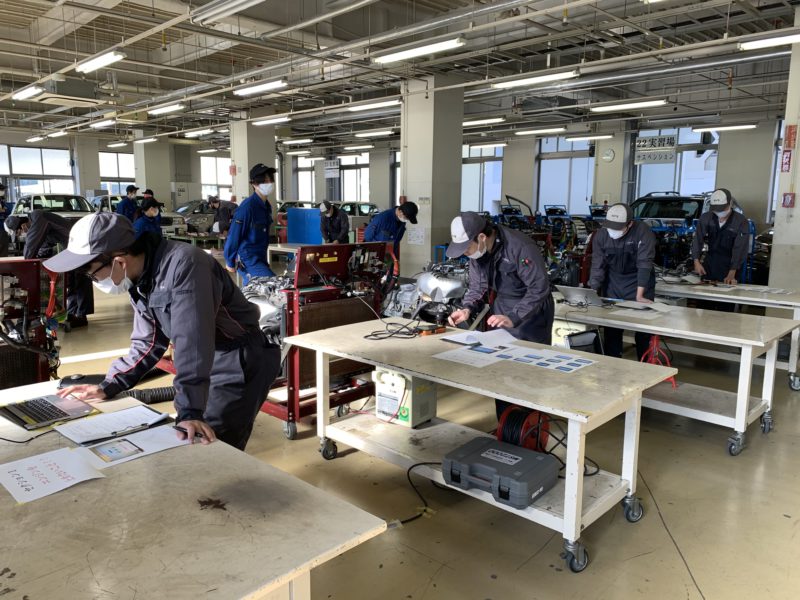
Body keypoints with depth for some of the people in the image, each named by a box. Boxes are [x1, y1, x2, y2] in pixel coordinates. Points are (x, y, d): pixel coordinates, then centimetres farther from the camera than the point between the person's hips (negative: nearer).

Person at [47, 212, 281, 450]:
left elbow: (192, 343, -33)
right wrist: (107, 387, 3)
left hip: (242, 361, -9)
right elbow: (147, 343, 11)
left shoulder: (183, 264, -28)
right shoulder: (142, 279, 2)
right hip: (209, 363, 9)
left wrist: (190, 412, -34)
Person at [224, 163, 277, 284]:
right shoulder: (247, 206, -17)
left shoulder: (266, 206, 10)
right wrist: (230, 263, -10)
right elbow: (234, 235, -14)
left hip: (260, 259, 9)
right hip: (247, 260, -9)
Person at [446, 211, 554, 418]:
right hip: (502, 308, 7)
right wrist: (468, 309, -16)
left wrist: (513, 318, -35)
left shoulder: (520, 247, -28)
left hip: (532, 313, -6)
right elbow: (477, 286, 3)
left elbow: (539, 288, -27)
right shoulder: (476, 250, -6)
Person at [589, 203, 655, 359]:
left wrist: (639, 296, -30)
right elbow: (597, 265, -10)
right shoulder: (601, 234, -14)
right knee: (610, 323, 2)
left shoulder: (643, 232, -23)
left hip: (638, 280, -2)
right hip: (613, 281, 3)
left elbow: (644, 265, -26)